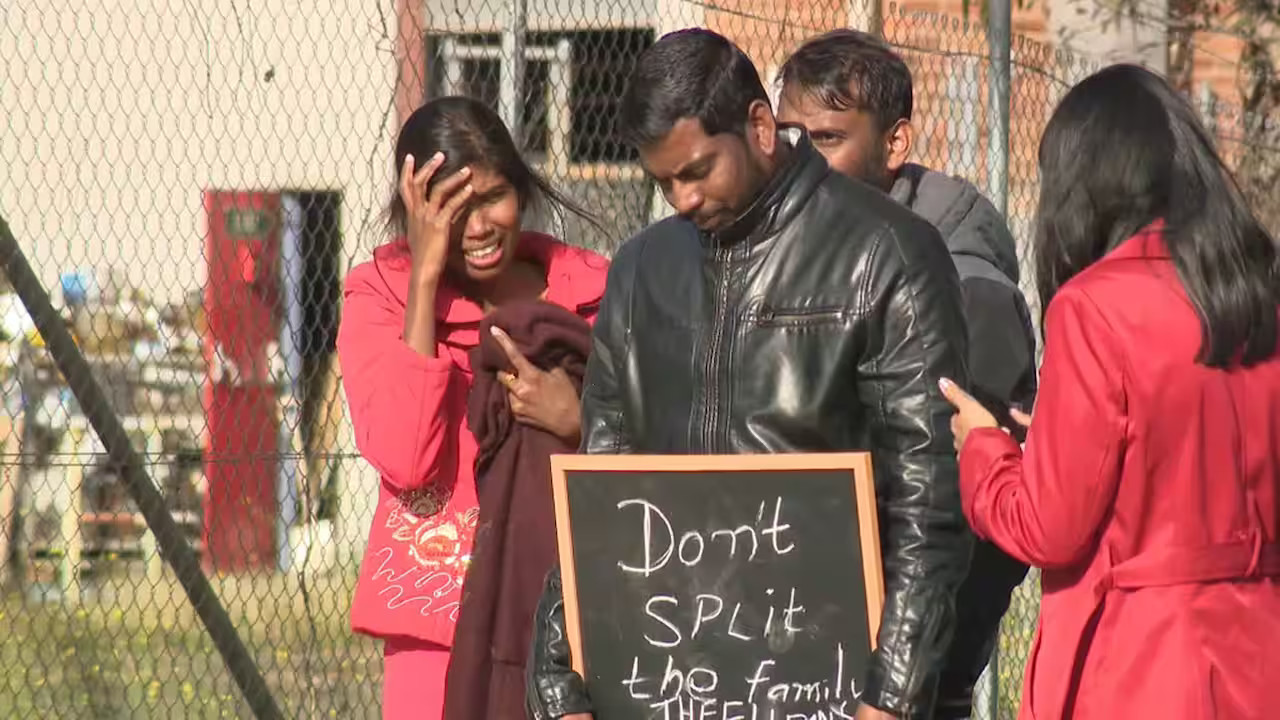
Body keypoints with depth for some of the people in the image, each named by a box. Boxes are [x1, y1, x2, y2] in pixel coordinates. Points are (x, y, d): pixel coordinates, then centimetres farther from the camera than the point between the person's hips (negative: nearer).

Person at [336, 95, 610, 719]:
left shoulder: (588, 289, 6)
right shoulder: (382, 294, 1)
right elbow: (405, 459, -14)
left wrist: (577, 422, -14)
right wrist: (425, 275, -12)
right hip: (439, 619, -2)